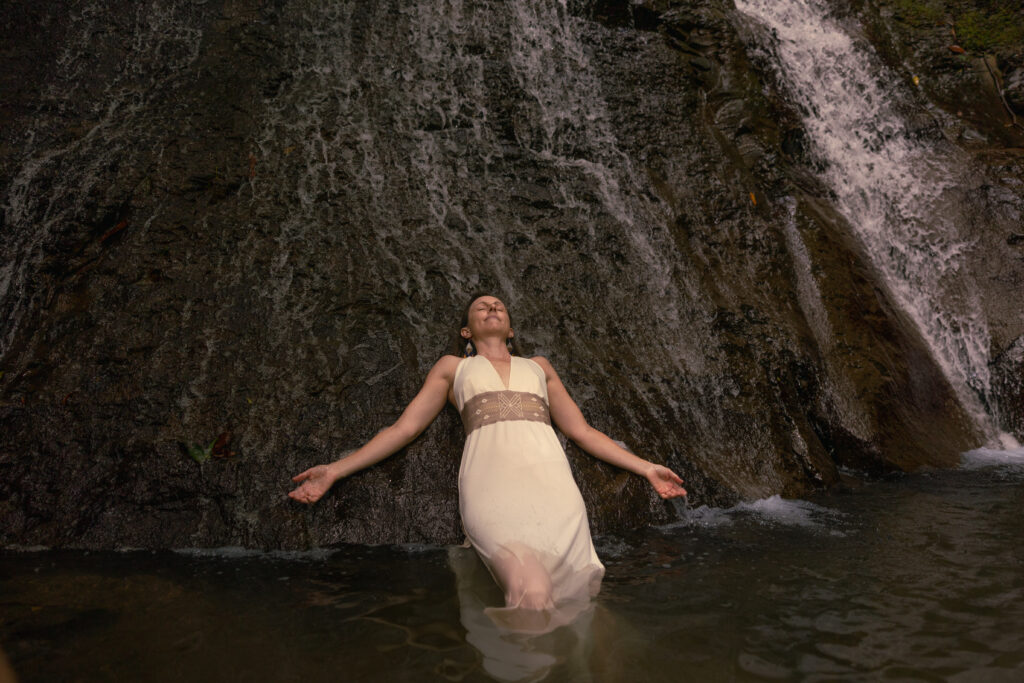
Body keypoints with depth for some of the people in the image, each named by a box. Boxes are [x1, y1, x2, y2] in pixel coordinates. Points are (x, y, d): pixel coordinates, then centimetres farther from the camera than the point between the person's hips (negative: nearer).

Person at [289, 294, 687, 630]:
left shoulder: (539, 366, 32)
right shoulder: (452, 367, 28)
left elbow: (581, 431, 29)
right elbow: (404, 428, 21)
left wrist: (646, 468, 22)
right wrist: (334, 471, 12)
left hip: (548, 473, 3)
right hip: (491, 477, -2)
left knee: (576, 594, -22)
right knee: (533, 594, -28)